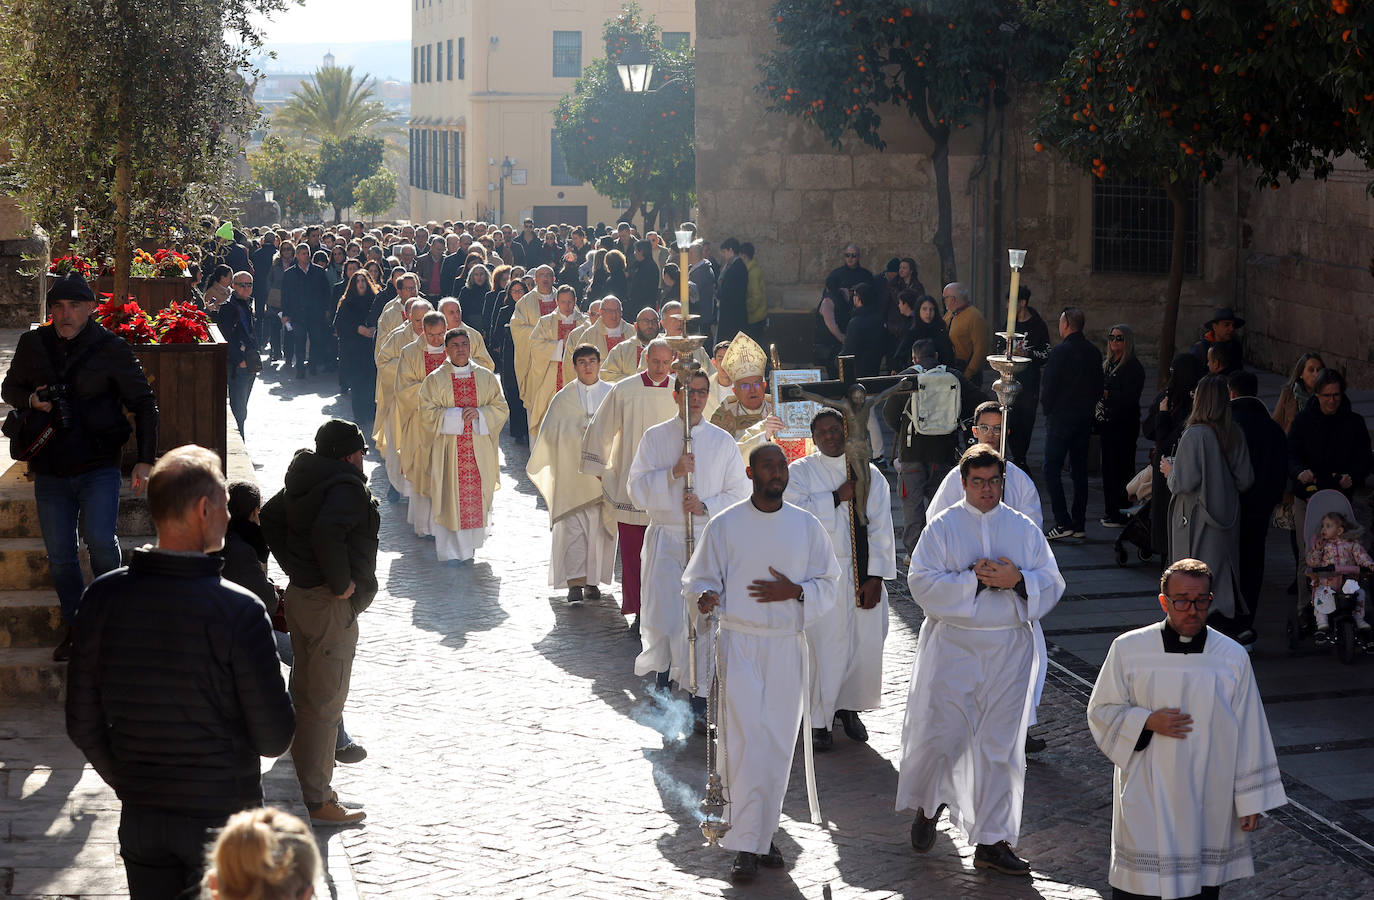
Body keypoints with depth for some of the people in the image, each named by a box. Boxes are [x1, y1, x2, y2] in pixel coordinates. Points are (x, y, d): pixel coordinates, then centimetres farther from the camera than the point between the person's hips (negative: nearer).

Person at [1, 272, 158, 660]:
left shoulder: (111, 349, -5)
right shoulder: (32, 344, 3)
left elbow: (144, 404, 2)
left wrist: (146, 460, -5)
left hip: (98, 467, -3)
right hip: (50, 470, 3)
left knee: (99, 540, -21)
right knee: (60, 556, 6)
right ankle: (77, 626, 23)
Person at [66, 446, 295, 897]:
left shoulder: (101, 598, -8)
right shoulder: (238, 610, -19)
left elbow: (82, 725, 0)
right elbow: (275, 737, -14)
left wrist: (130, 784, 15)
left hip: (140, 817, 4)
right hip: (224, 814, -4)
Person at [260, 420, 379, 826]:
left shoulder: (302, 482, 9)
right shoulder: (347, 488, -20)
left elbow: (270, 517, 20)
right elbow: (326, 533, -37)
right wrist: (341, 582, -25)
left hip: (299, 593, 10)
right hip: (331, 606, -9)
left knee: (305, 691, 20)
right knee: (326, 701, -3)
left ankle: (307, 771, 34)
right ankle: (318, 801, 1)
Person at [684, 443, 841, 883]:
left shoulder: (807, 526, 5)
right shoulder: (724, 525, 0)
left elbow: (829, 586, 9)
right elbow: (700, 578, 5)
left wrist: (794, 592, -11)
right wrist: (706, 597, -18)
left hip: (788, 648, 3)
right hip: (740, 646, -3)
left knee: (778, 747, 7)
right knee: (747, 744, -10)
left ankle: (763, 834, 21)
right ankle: (745, 846, -5)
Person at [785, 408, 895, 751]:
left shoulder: (870, 474, 8)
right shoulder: (800, 472, 4)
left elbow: (880, 529, 4)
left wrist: (875, 577, -4)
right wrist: (839, 497, -13)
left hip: (861, 573, 3)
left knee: (865, 643, 5)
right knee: (822, 645, -5)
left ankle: (849, 707, 25)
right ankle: (820, 719, 8)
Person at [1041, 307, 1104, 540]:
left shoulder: (1060, 352, -15)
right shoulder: (1094, 352, 5)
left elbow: (1047, 389, -14)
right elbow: (1099, 388, 9)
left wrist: (1048, 409, 3)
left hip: (1061, 418, -7)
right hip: (1085, 419, 7)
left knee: (1052, 470, -2)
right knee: (1079, 470, 11)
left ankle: (1063, 523, -9)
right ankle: (1079, 524, 12)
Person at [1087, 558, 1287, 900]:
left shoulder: (1233, 658, -1)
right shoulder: (1128, 649, -4)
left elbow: (1249, 734, 4)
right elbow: (1101, 711, 4)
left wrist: (1250, 800, 5)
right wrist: (1147, 722, -14)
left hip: (1207, 803, 1)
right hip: (1146, 801, -1)